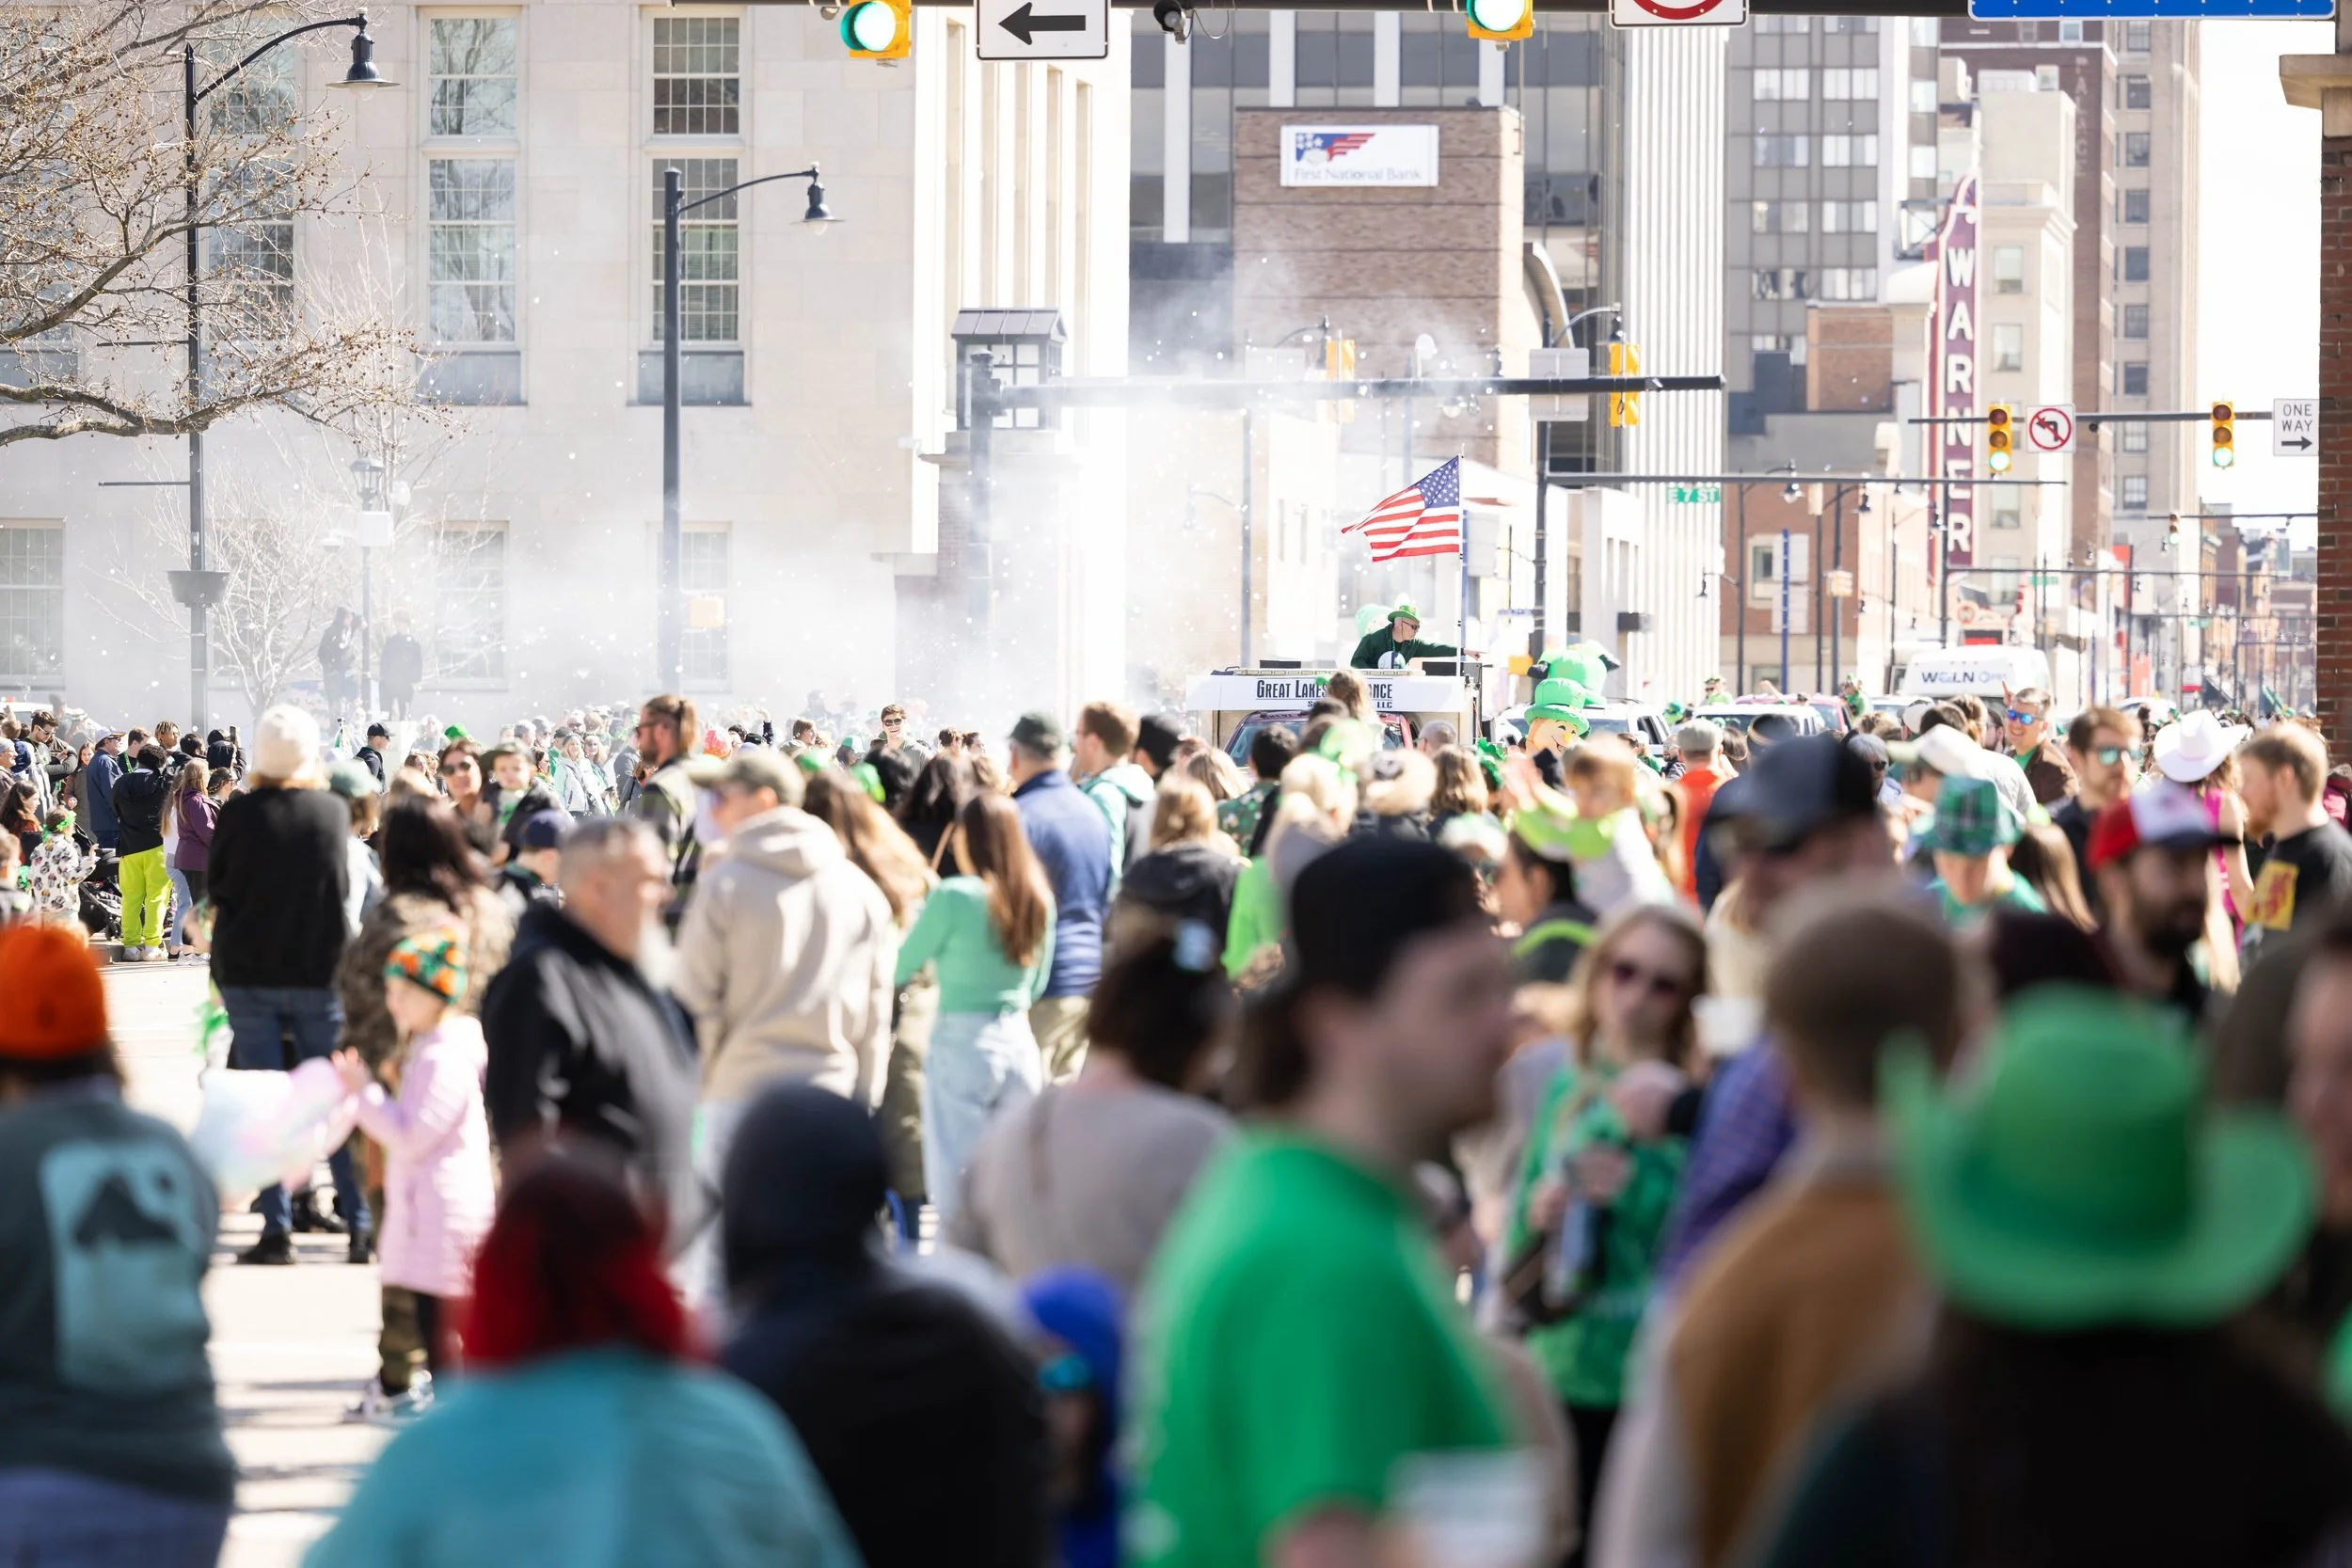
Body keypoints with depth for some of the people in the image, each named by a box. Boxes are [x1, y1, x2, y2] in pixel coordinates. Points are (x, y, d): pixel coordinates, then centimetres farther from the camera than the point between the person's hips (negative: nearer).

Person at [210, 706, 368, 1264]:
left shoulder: (239, 814, -10)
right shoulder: (333, 812, -4)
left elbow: (217, 889, 1)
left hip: (247, 972, -1)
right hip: (319, 969, 1)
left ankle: (277, 1229, 1)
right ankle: (360, 1223, 6)